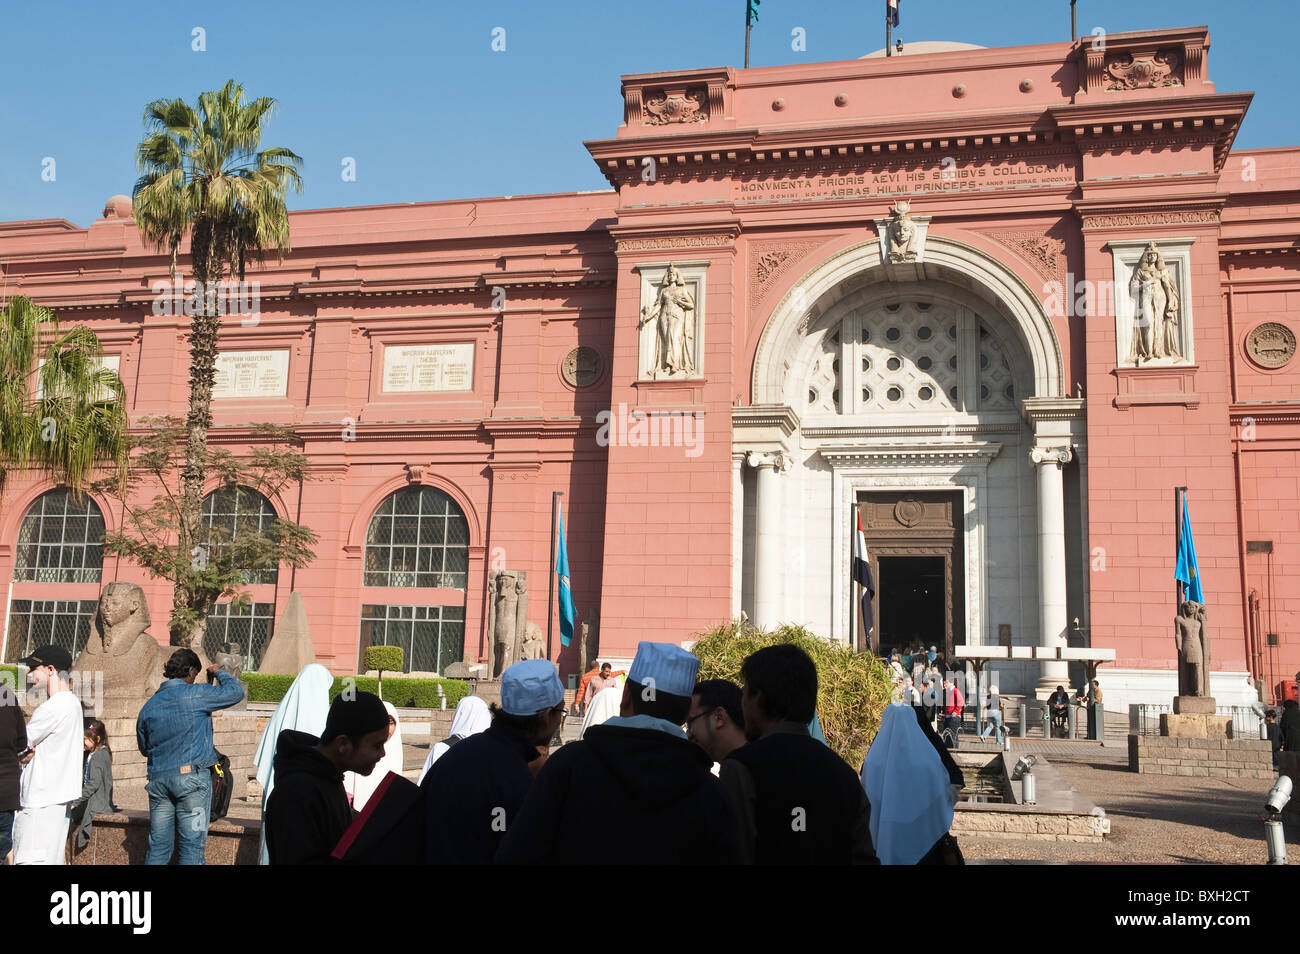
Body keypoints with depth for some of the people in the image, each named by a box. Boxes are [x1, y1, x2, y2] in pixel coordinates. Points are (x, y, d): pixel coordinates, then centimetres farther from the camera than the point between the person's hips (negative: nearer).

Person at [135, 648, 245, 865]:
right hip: (192, 777, -5)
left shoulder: (149, 706, 10)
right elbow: (236, 691, -2)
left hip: (158, 779, 6)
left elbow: (144, 748, 20)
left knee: (158, 846, 10)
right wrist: (218, 673, 14)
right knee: (192, 845, -1)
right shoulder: (195, 695, -8)